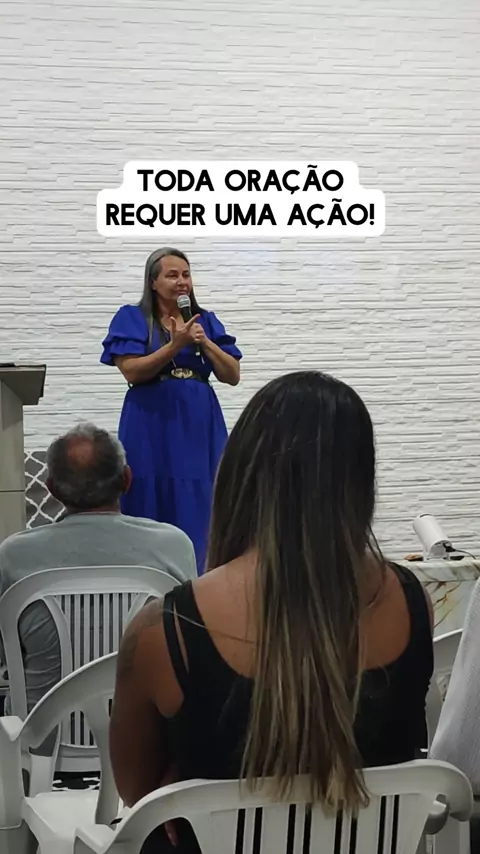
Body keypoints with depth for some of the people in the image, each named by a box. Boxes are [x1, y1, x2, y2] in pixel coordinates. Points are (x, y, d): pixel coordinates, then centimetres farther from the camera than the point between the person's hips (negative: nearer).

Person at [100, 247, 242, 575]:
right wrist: (175, 346, -20)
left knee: (201, 511, 2)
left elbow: (233, 375, 5)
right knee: (155, 511, -3)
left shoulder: (206, 320, 11)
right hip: (153, 427, -3)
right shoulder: (132, 318, 1)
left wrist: (205, 343, -10)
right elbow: (132, 371, -11)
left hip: (200, 426, 3)